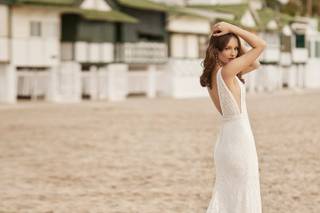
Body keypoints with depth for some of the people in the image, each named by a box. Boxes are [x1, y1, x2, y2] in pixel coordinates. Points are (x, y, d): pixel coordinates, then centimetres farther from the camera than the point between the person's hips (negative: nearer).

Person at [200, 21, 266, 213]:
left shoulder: (212, 74, 8)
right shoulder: (227, 71, -17)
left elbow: (255, 64, 17)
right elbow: (261, 45, -12)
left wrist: (236, 41, 7)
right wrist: (231, 28, -9)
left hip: (225, 140, 9)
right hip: (239, 140, -9)